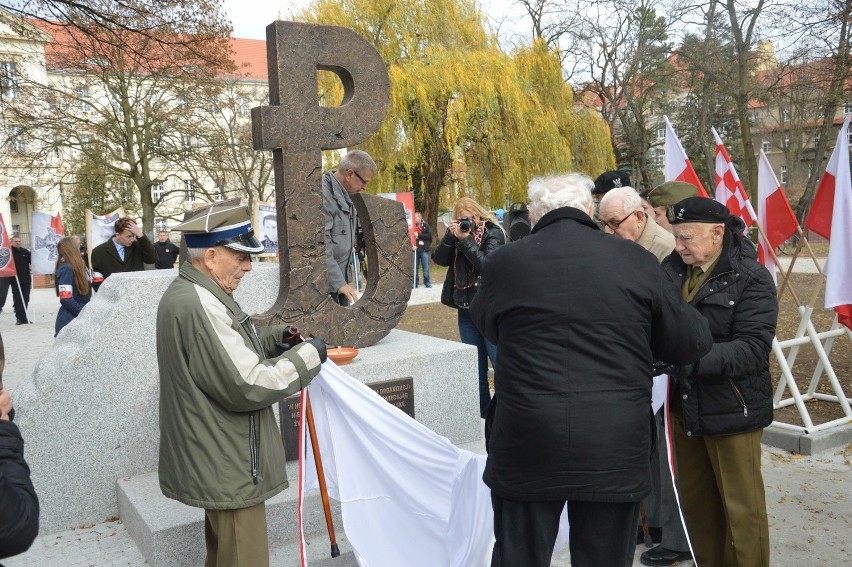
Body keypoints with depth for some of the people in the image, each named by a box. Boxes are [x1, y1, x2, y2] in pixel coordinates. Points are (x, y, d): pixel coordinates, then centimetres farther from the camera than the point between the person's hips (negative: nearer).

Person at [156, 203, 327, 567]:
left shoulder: (187, 293, 9)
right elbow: (248, 386, -27)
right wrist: (308, 355, -16)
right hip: (228, 469, -11)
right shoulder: (199, 306, -26)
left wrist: (275, 338, 5)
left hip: (215, 461, 11)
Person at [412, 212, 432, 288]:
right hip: (416, 250, 2)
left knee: (426, 269, 2)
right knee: (415, 268, 5)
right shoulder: (413, 226, 5)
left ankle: (427, 283, 11)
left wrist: (418, 235, -11)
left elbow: (429, 235, -8)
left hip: (424, 250, -2)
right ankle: (415, 284, 13)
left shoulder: (425, 225, 1)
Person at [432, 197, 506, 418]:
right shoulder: (458, 234, 9)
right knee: (475, 367, 11)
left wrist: (465, 239, -19)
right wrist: (450, 236, -12)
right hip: (466, 308, 6)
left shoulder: (493, 233, -6)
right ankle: (483, 414, 21)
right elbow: (439, 259, 0)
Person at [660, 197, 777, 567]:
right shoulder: (672, 268, 0)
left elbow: (752, 348, -21)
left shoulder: (751, 279, -13)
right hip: (684, 405, 5)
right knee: (695, 501, 20)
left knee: (741, 507, 10)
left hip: (731, 409, -5)